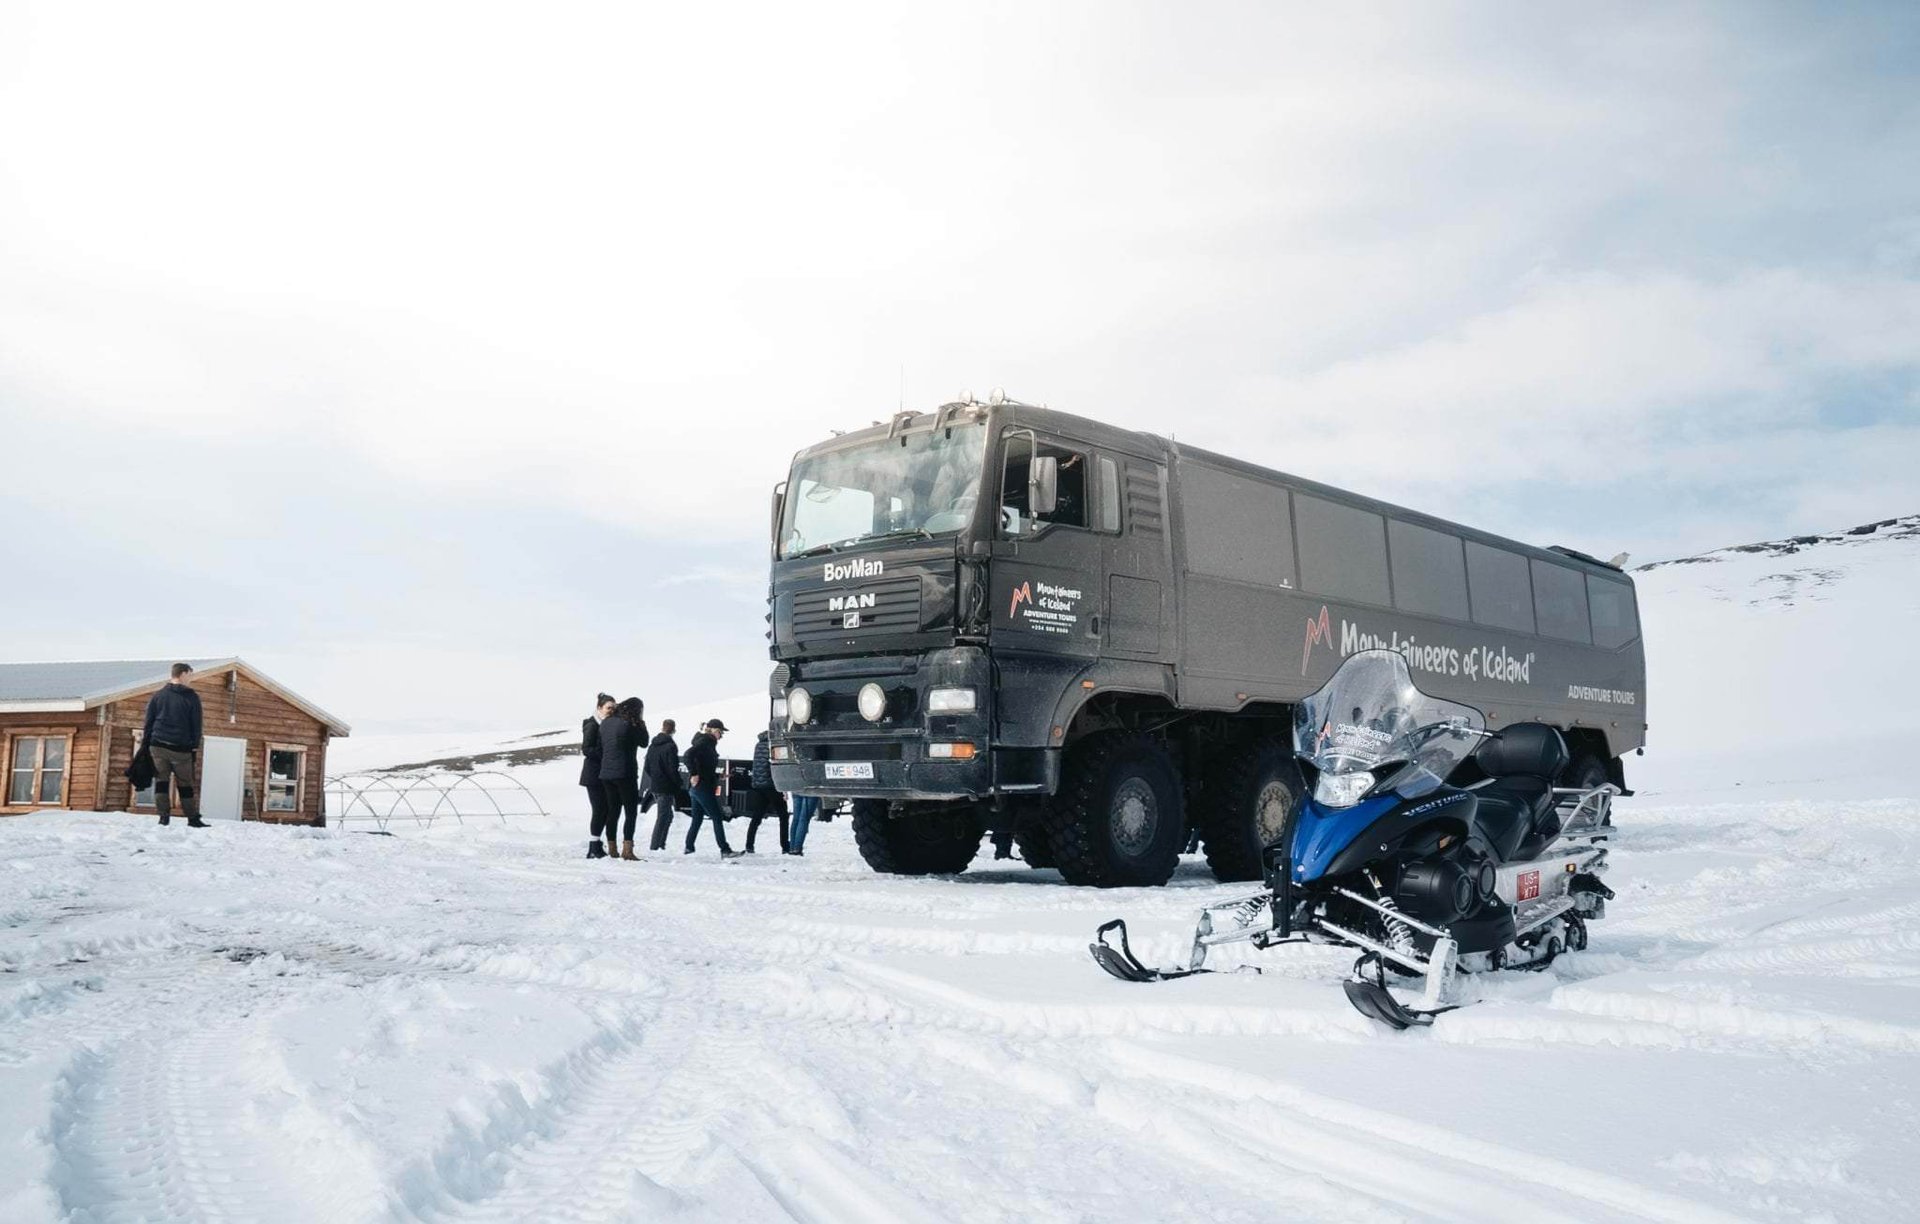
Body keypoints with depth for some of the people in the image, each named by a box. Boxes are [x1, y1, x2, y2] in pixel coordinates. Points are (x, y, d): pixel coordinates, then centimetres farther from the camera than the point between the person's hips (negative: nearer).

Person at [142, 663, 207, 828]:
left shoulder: (157, 696, 7)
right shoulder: (191, 697, -1)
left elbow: (148, 722, 8)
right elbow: (196, 724, 1)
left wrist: (146, 743, 12)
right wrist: (195, 745, 9)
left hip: (158, 746, 2)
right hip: (181, 748, -2)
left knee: (161, 780, 6)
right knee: (185, 784, 5)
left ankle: (164, 816, -2)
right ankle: (193, 819, 7)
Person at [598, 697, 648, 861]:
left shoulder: (606, 723, 9)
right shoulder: (629, 725, -13)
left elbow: (600, 747, 14)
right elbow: (643, 742, -1)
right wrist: (642, 725, 9)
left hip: (606, 774, 7)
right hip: (625, 773, -7)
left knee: (613, 811, 14)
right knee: (631, 812, -3)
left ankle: (612, 849, 16)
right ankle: (627, 850, -12)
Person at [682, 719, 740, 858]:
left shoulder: (708, 742, 17)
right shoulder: (705, 741, -11)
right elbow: (688, 755, -24)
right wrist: (693, 774, -23)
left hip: (697, 787, 10)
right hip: (703, 786, -10)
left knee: (697, 819, 14)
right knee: (717, 818, -9)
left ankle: (689, 847, 17)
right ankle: (725, 850, -11)